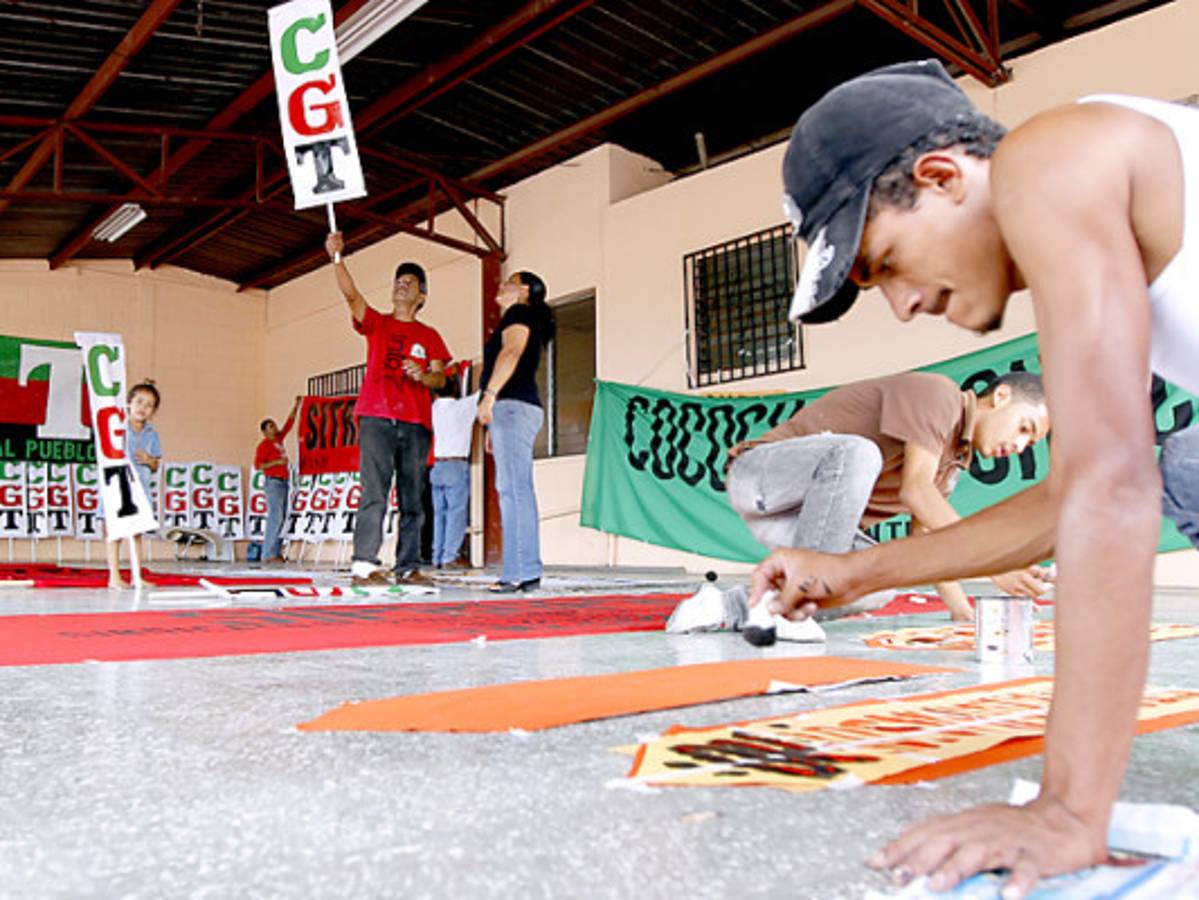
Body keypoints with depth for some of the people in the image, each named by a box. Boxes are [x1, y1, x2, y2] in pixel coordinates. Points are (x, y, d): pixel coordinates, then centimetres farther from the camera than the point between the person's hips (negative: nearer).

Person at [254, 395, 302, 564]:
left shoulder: (279, 439, 16)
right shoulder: (264, 444, -5)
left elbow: (289, 422, 23)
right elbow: (258, 464, -13)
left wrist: (296, 405, 20)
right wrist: (277, 462, -16)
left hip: (283, 482, 8)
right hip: (273, 482, -8)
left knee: (281, 518, 6)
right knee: (275, 517, -13)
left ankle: (275, 552, 8)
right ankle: (269, 554, -12)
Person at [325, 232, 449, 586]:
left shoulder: (430, 336, 18)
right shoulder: (376, 323, 15)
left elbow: (440, 378, 11)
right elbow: (351, 295, -1)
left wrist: (422, 375, -11)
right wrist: (337, 258, -13)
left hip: (416, 424, 2)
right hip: (377, 418, -2)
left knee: (413, 499, 1)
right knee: (374, 493, -10)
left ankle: (408, 567, 4)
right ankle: (363, 564, -12)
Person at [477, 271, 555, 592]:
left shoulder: (519, 313, 3)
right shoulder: (528, 324, 31)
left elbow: (511, 351, -15)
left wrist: (489, 393, -24)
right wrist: (494, 427, 25)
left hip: (512, 406, -10)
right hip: (515, 409, 10)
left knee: (514, 489, -15)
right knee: (515, 491, 5)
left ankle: (521, 572, -20)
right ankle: (527, 572, 3)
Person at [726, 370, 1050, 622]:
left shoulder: (955, 457, 17)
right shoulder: (938, 393, -12)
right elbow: (914, 490, -25)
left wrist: (964, 612, 4)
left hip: (800, 514, 9)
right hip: (759, 471, -9)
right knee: (858, 453, -36)